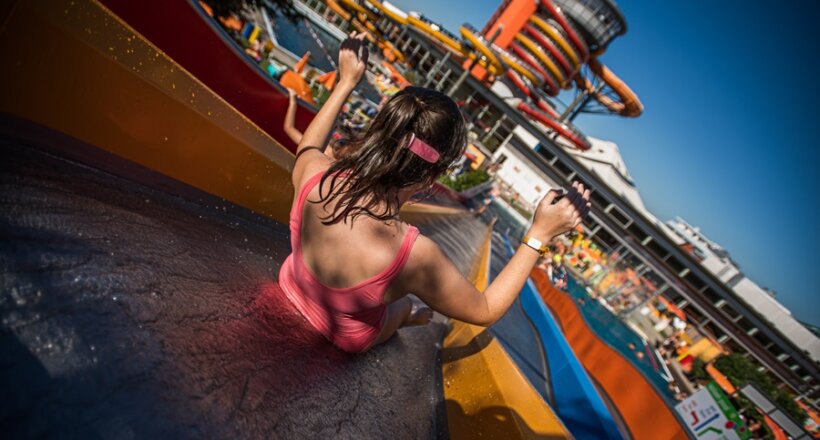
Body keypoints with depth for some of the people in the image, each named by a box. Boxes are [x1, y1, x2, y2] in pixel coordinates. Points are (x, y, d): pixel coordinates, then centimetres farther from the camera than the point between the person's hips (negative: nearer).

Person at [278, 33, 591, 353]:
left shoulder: (314, 174, -34)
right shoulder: (415, 254, -45)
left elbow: (308, 145, -5)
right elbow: (486, 311, -24)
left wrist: (346, 82, 1)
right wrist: (539, 235, -24)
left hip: (288, 290, 4)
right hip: (340, 340, -3)